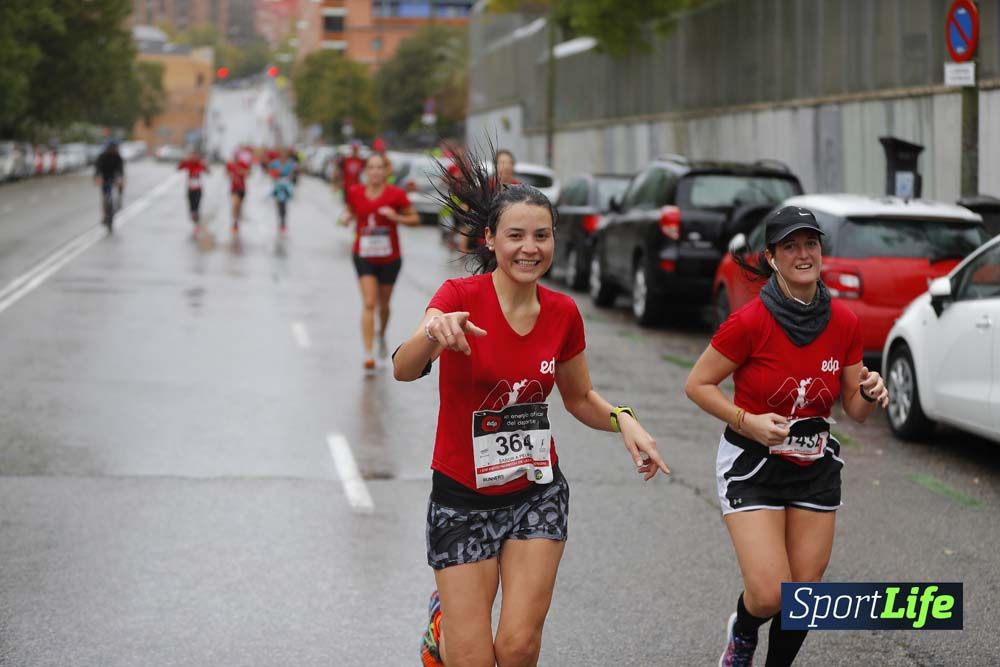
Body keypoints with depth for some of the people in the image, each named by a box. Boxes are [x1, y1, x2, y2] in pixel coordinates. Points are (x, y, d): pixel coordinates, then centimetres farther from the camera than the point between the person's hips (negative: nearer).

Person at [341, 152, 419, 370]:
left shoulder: (396, 194, -11)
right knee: (369, 303, -14)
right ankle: (368, 353, -16)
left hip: (390, 258, 0)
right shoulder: (355, 193, -5)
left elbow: (415, 219, -4)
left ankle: (381, 336, 47)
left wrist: (395, 217, -22)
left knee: (383, 304, 16)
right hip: (364, 256, 0)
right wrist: (348, 218, -9)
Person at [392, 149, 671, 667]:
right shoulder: (461, 296, -15)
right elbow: (404, 370, -32)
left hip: (537, 493, 3)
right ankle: (444, 618, 33)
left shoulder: (563, 314, -2)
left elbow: (580, 399, 14)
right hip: (462, 498, -3)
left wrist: (624, 421, -7)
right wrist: (433, 333, -54)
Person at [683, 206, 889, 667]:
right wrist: (747, 421, -22)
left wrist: (870, 394, -17)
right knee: (768, 596, -13)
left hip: (816, 467, 4)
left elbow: (855, 410, 6)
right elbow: (697, 384, -9)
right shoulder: (750, 322, -17)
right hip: (753, 464, -4)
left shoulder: (844, 322, -4)